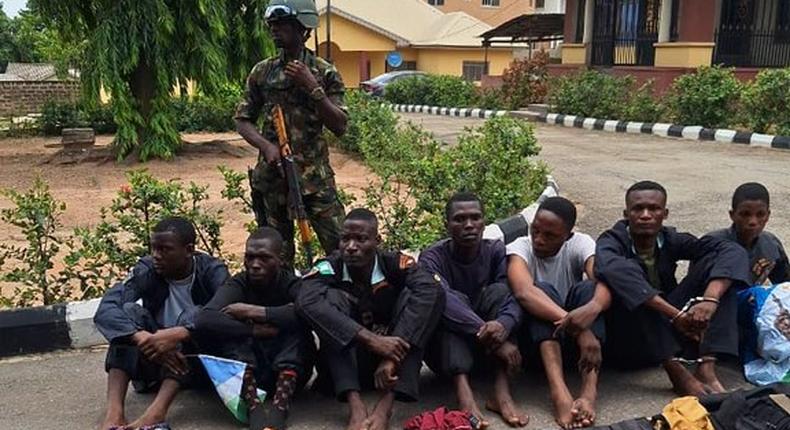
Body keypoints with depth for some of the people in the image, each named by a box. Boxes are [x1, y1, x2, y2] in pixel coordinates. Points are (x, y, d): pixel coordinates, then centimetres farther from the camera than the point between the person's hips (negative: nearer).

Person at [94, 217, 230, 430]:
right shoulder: (146, 270, -9)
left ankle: (157, 412, -45)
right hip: (155, 358, 2)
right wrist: (144, 339, -40)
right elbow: (104, 311, -23)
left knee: (195, 316, -29)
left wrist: (177, 335, -44)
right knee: (129, 311, -21)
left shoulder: (212, 271, -13)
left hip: (198, 359, -2)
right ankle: (114, 411, -37)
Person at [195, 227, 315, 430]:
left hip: (289, 372, -1)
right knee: (225, 324, -22)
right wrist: (256, 331, -29)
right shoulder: (238, 284, -7)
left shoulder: (291, 284, -9)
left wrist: (256, 312, -30)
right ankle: (254, 406, -35)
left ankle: (281, 404, -36)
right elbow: (204, 321, -27)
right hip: (246, 372, 1)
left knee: (297, 324, -25)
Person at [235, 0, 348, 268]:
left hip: (315, 175, -2)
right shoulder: (261, 72, 6)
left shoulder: (325, 73, 0)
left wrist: (312, 87, -15)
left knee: (342, 247, -7)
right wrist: (266, 146, -11)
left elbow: (340, 127, -5)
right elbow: (243, 120, 9)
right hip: (272, 175, 2)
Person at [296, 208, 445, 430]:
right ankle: (354, 403, -32)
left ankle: (386, 404, -32)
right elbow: (307, 302, -36)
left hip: (392, 362, 1)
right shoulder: (329, 268, -15)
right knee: (330, 296, -22)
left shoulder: (395, 264, -13)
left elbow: (431, 290, -32)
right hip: (348, 362, 0)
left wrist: (393, 357, -41)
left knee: (411, 294, -21)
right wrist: (371, 339, -43)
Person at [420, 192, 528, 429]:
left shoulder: (496, 250, -3)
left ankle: (502, 390, -32)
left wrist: (504, 325, -42)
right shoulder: (433, 257, -11)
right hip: (444, 350, -2)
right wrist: (490, 337, -43)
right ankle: (462, 390, -46)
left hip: (485, 350, 2)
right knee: (453, 300, -28)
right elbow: (443, 300, -32)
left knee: (499, 290, -22)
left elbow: (515, 296, -19)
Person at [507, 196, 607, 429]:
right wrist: (576, 326, -49)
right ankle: (559, 392, -47)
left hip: (572, 338, 2)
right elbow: (524, 292, -36)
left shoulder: (579, 243, -9)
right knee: (542, 290, -30)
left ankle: (589, 392, -40)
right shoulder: (520, 247, -15)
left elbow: (606, 283, -28)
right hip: (536, 336, -2)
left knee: (588, 288, -26)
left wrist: (593, 308, -52)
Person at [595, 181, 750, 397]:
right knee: (627, 272, -31)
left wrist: (710, 300, -32)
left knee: (715, 261, -10)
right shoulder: (613, 241, -13)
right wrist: (676, 314, -42)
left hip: (666, 334, 4)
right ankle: (676, 370, -29)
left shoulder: (670, 240, -1)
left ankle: (706, 368, -21)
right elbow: (607, 267, -39)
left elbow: (733, 252, -13)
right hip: (624, 342, -4)